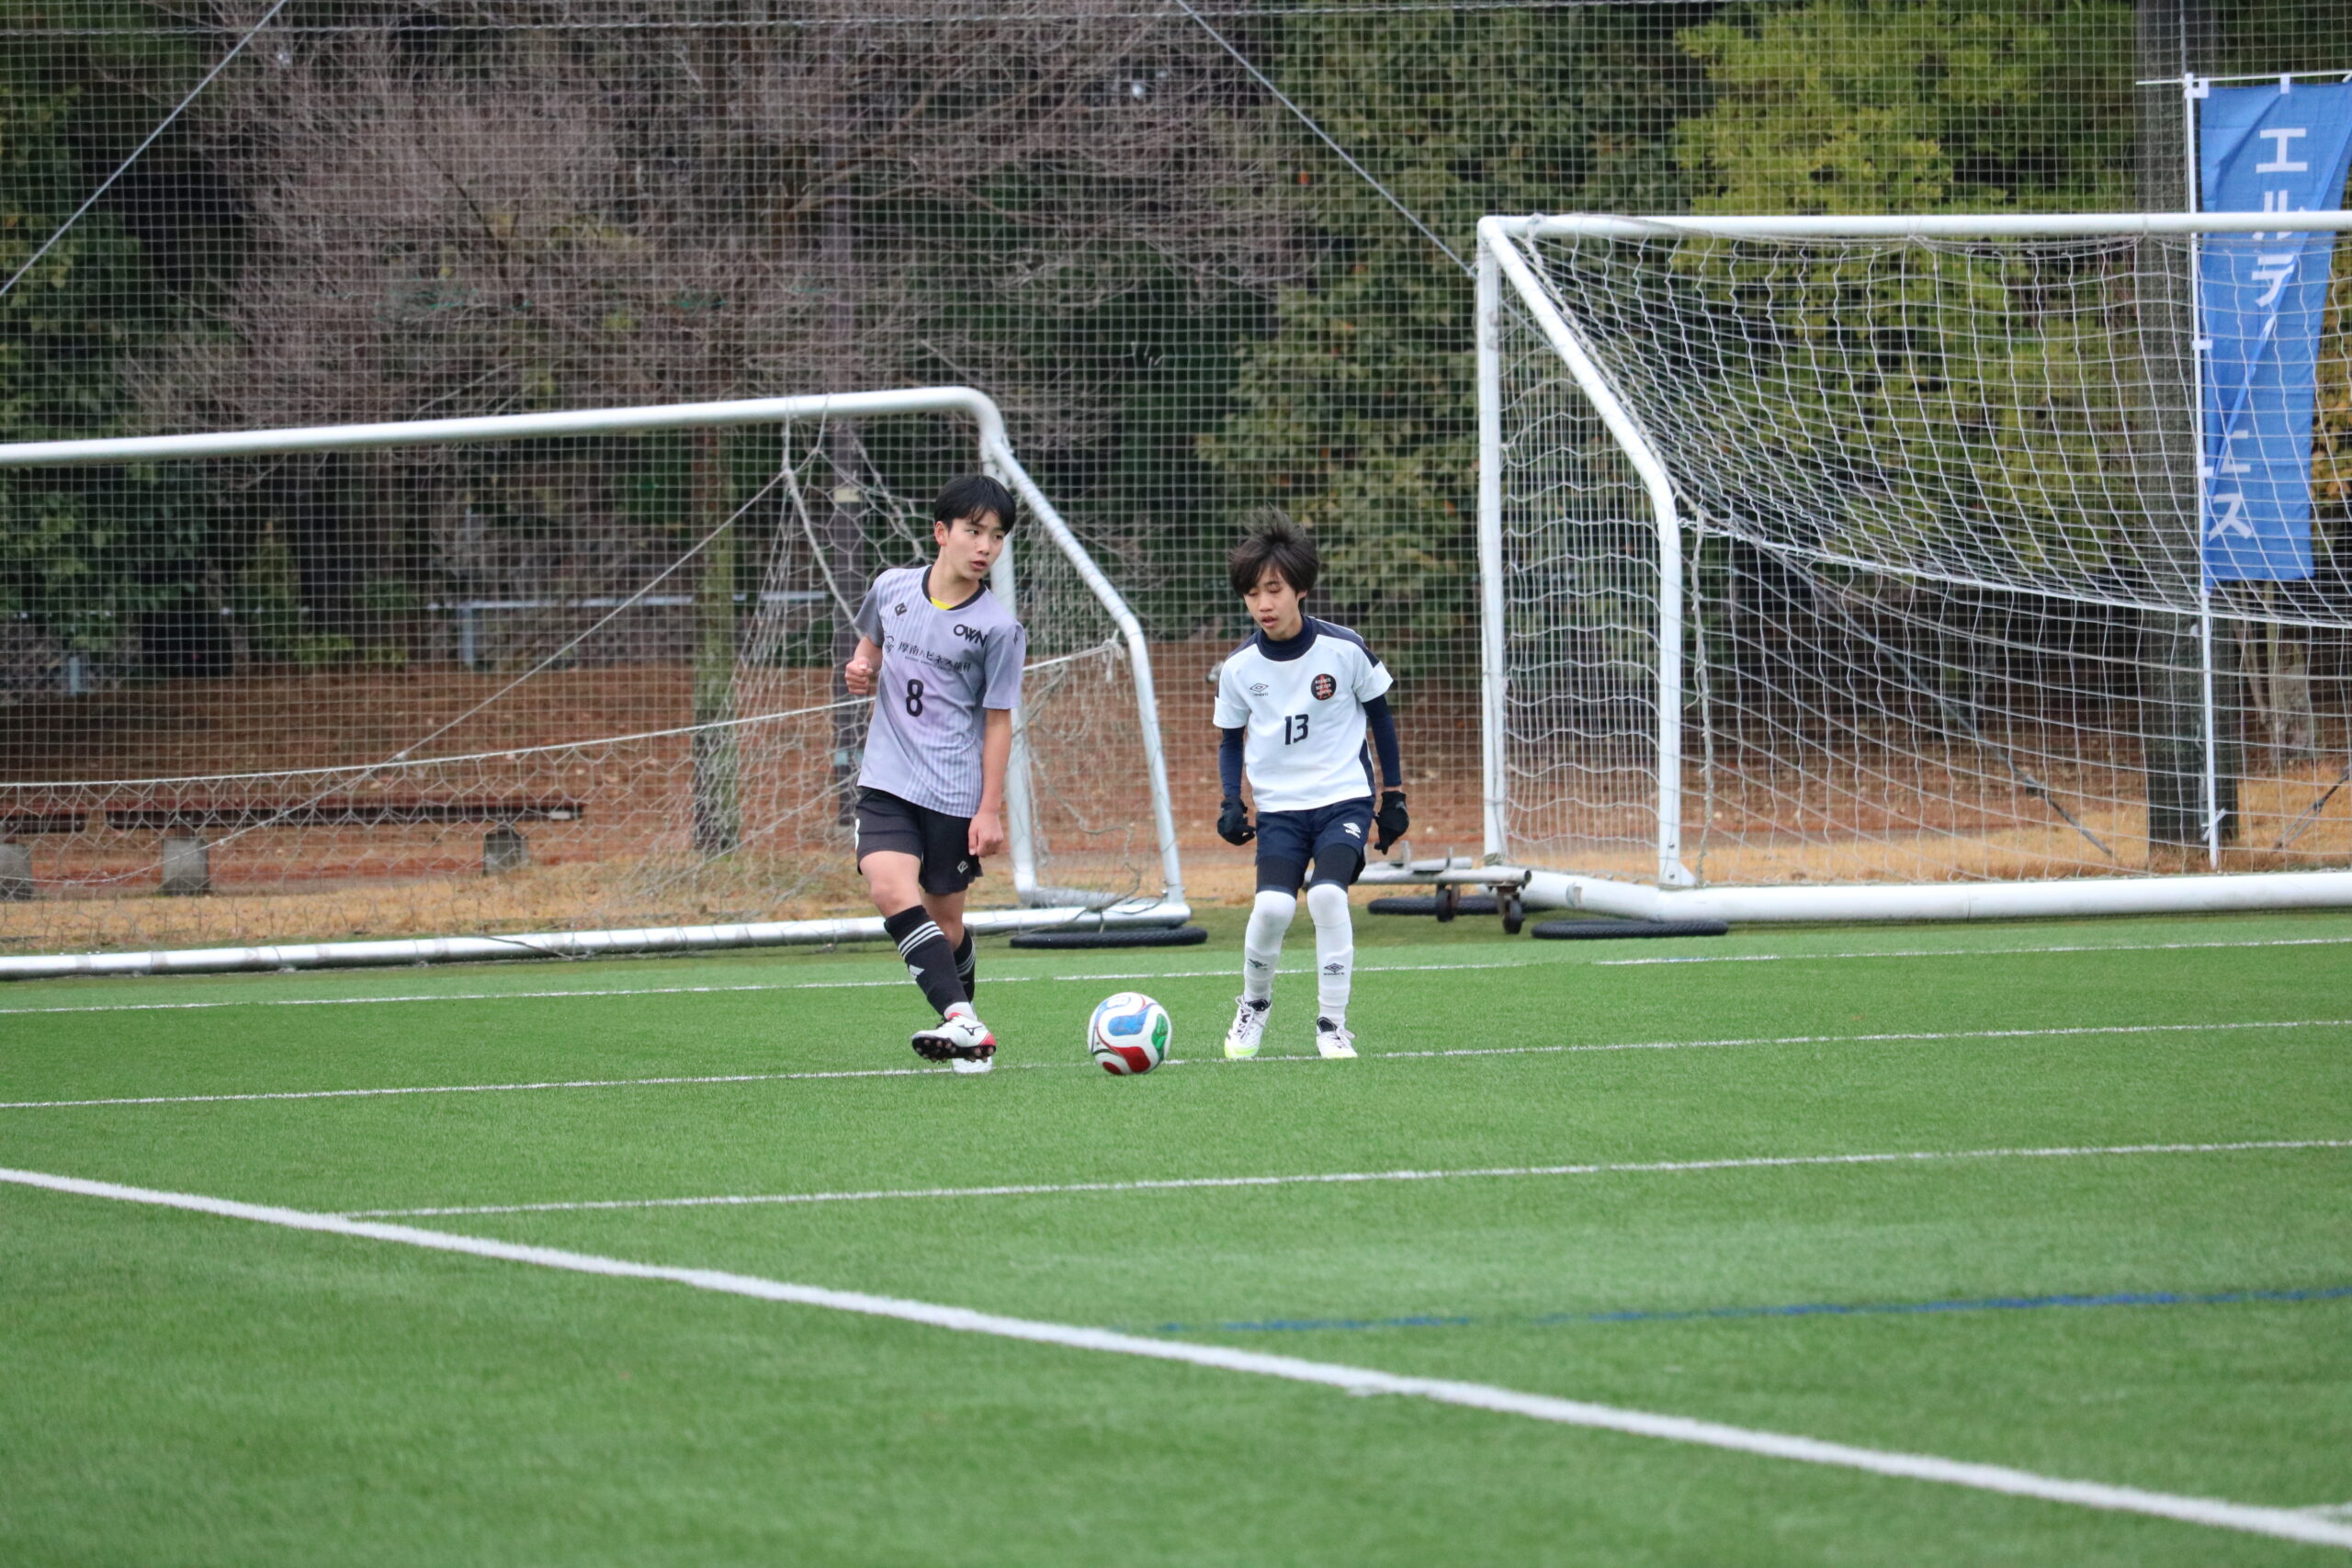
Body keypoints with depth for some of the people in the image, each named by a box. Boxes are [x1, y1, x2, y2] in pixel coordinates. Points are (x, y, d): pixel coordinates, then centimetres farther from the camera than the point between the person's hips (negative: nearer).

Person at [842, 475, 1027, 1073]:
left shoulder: (998, 628, -7)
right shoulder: (890, 589, 4)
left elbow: (998, 721, -3)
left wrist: (990, 809, -5)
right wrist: (861, 670, 0)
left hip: (955, 793, -2)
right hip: (887, 780, 2)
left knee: (944, 916, 4)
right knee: (890, 886, -20)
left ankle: (961, 1020, 23)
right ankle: (964, 1027, -28)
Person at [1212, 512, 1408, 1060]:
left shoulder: (1344, 650, -8)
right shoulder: (1239, 668, -2)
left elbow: (1380, 718, 6)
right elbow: (1231, 741, 12)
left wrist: (1393, 796, 7)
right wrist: (1231, 803, -3)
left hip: (1345, 797, -1)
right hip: (1278, 806, 1)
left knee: (1328, 893, -25)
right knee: (1272, 905, -20)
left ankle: (1333, 1024, -11)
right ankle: (1254, 1004, 9)